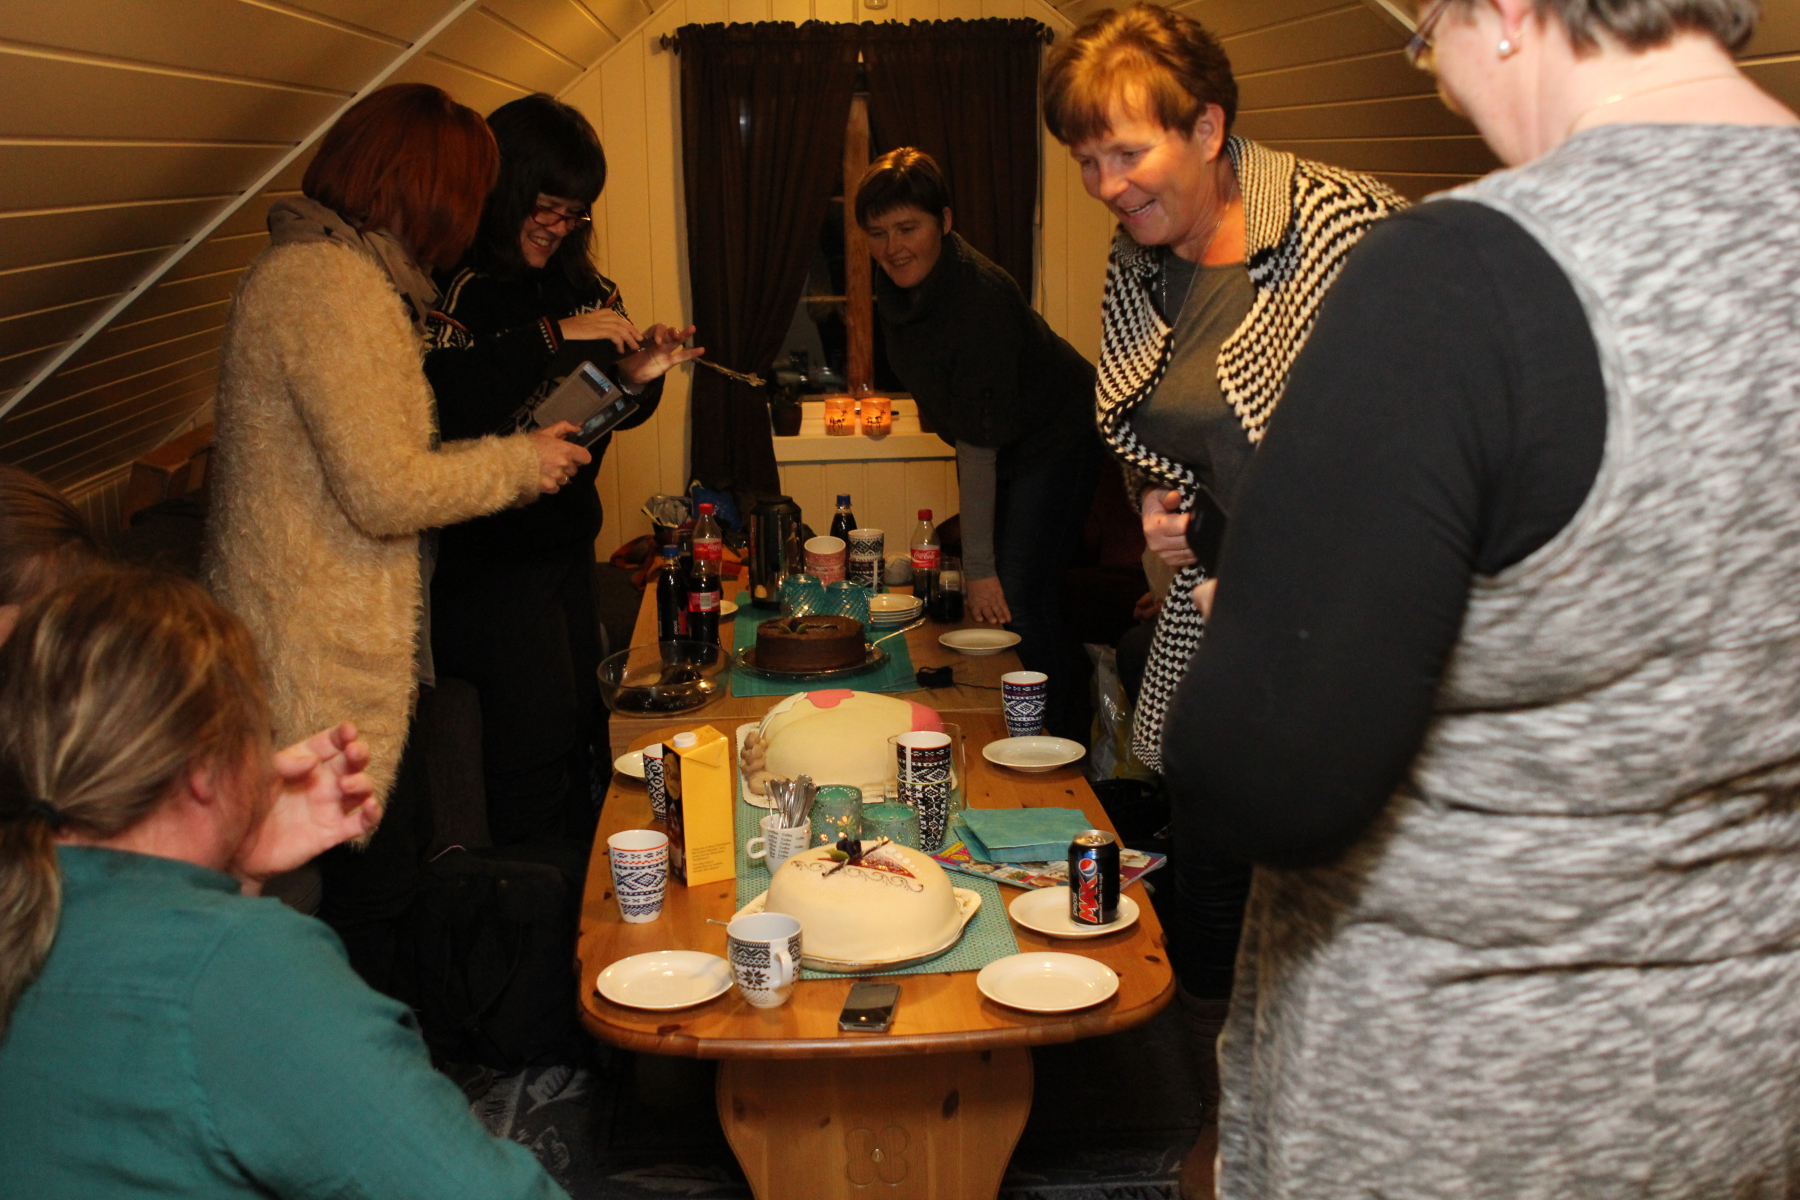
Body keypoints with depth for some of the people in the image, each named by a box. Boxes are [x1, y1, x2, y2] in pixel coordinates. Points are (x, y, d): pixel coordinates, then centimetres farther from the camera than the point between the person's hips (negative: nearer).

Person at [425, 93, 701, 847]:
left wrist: (637, 377, -6)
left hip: (565, 543, 8)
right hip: (487, 553, -8)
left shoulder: (576, 283, 9)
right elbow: (441, 396, -30)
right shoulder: (450, 282, -13)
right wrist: (552, 336, -28)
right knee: (533, 755, -4)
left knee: (580, 736, 15)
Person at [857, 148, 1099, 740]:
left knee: (1017, 605, -14)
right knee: (978, 602, 7)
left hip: (1054, 439, -8)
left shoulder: (980, 295, -33)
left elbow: (980, 445, -32)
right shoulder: (896, 281, -9)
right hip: (992, 441, 8)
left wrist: (980, 566, -29)